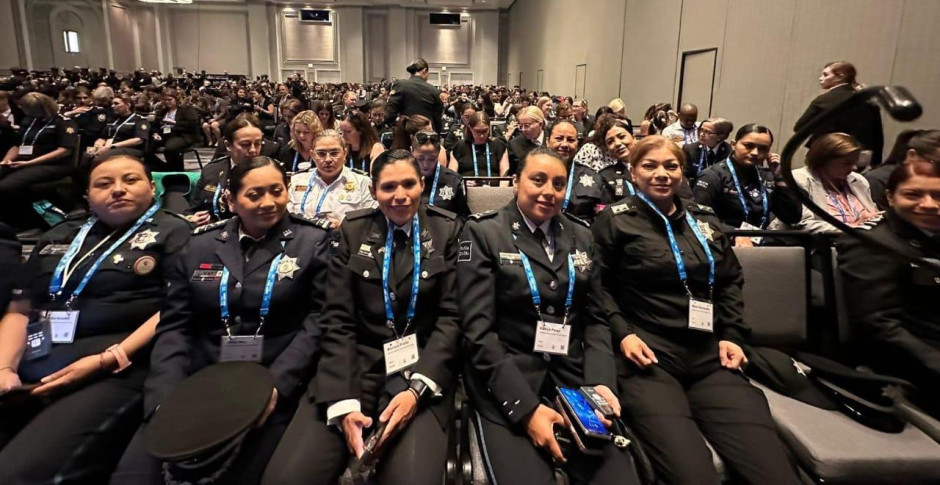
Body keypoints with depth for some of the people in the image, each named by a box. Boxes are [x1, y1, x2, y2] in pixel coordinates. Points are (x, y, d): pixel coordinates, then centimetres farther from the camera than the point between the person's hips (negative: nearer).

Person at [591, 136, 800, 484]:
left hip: (710, 356, 5)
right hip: (649, 356, -4)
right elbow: (597, 285, 1)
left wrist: (731, 335, 11)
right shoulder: (615, 219, 5)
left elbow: (731, 280, 24)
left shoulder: (704, 219, 19)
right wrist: (622, 333, -12)